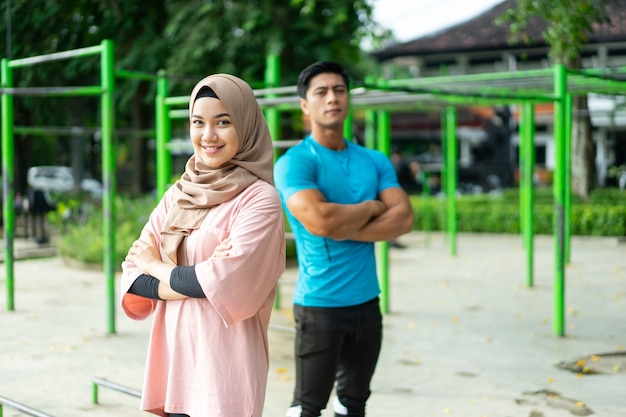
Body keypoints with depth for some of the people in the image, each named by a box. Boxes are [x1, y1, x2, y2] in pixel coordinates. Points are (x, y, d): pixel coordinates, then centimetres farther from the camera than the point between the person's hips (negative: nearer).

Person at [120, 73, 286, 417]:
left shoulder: (259, 199, -10)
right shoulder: (177, 195, 8)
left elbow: (225, 284, -19)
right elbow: (132, 276, 4)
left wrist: (157, 267, -3)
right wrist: (194, 277, -14)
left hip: (224, 363, -5)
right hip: (172, 357, 6)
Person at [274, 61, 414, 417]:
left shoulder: (375, 161, 8)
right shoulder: (295, 162, -9)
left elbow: (404, 220, -4)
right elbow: (320, 220, -25)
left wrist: (342, 228, -16)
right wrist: (371, 207, -7)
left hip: (368, 302, 6)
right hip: (320, 304, -6)